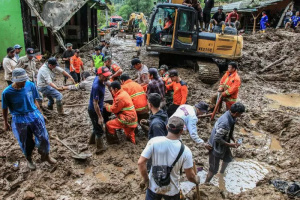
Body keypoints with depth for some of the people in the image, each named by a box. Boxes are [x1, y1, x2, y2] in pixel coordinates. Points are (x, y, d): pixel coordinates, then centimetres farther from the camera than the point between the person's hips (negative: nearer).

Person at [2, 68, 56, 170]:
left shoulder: (30, 85, -10)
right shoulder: (7, 92, -16)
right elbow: (5, 109, -1)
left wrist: (39, 114, 12)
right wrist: (5, 123, 10)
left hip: (34, 115, 2)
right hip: (20, 120, -2)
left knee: (43, 137, 4)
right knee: (26, 143, 12)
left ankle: (45, 155, 32)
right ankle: (29, 160, 41)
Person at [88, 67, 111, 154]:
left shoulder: (98, 79, -7)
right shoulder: (96, 86, -34)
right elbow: (95, 103, -29)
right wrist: (100, 117, -22)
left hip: (98, 108, 9)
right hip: (94, 110, -9)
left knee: (97, 127, 29)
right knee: (99, 130, 8)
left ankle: (92, 140, 51)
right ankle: (100, 148, 25)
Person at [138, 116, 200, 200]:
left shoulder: (154, 141, -20)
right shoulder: (185, 151, -20)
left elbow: (141, 163, -19)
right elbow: (190, 176, -12)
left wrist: (145, 179, -4)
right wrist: (197, 180, 10)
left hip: (153, 187, 1)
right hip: (172, 191, 0)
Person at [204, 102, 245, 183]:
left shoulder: (230, 116, -8)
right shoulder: (225, 123, -36)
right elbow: (217, 138, -30)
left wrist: (234, 140, -3)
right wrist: (230, 145, -20)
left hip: (222, 144, 9)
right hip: (216, 147, -9)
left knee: (228, 158, 31)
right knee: (214, 169, 5)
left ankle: (222, 173, 57)